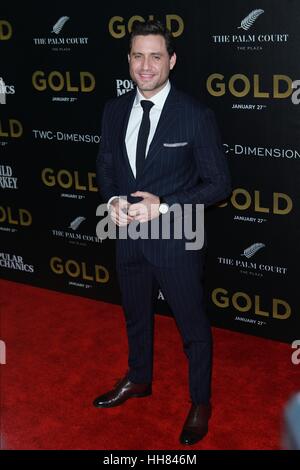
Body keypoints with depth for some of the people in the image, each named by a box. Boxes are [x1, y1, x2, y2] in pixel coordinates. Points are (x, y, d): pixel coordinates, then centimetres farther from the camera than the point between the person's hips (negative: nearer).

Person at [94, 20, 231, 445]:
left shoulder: (197, 116, -16)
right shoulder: (114, 111, 0)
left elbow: (219, 184, -13)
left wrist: (164, 206, -22)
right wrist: (112, 200, -10)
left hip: (176, 240, -5)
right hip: (128, 235, 5)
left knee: (193, 327, 12)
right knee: (136, 316, 25)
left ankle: (200, 403, 34)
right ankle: (139, 380, 50)